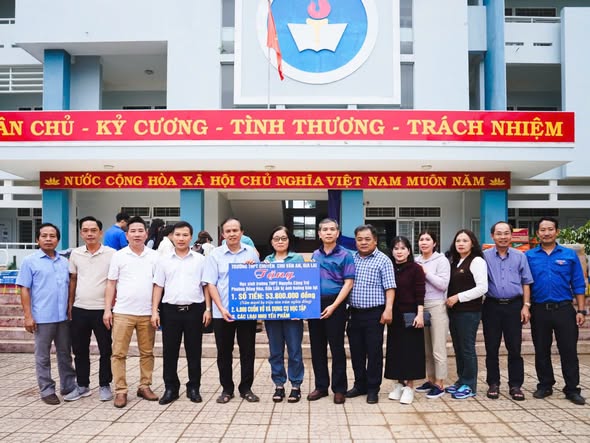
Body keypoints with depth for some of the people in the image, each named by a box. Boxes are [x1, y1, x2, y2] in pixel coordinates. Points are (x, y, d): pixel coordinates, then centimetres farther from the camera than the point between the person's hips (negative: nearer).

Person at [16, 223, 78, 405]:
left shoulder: (64, 262, 11)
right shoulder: (30, 261, -2)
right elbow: (24, 290, -5)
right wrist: (28, 316, -10)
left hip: (63, 316, 4)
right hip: (42, 318, -4)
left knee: (65, 354, 12)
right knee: (43, 356, 6)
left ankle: (69, 387, 22)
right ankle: (47, 390, 17)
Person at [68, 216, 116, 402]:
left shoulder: (111, 254, -7)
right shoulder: (75, 254, 5)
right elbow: (73, 280, 13)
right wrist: (69, 305, 9)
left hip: (102, 309, -3)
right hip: (79, 309, 4)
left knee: (105, 350, 5)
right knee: (80, 350, 13)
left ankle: (104, 385, 18)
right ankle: (82, 384, 27)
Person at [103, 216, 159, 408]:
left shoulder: (154, 256, 5)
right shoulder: (119, 256, 2)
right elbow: (111, 284, 4)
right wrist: (107, 309, -2)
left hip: (147, 313, 1)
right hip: (122, 312, -1)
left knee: (147, 353, 9)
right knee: (119, 353, 1)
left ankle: (145, 386, 22)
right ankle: (120, 391, 10)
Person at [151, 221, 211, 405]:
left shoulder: (200, 260, 4)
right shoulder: (164, 260, 7)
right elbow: (158, 286, 7)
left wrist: (208, 309, -2)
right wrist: (154, 311, 0)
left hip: (194, 310, -1)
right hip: (170, 310, 1)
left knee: (194, 351, 6)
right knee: (169, 351, 6)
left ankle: (194, 388, 18)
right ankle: (171, 388, 19)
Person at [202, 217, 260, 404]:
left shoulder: (251, 252, 5)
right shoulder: (215, 254, 1)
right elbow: (211, 284, -3)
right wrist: (221, 309, -13)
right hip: (222, 312, -1)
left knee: (248, 351, 7)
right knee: (224, 353, 8)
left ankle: (246, 388, 20)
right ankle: (226, 389, 22)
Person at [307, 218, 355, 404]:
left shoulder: (345, 255, -4)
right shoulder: (314, 255, 11)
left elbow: (348, 283, -8)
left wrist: (333, 306, -15)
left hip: (335, 304, -5)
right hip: (314, 304, 5)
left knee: (336, 347, 2)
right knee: (317, 347, 10)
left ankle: (339, 388, 13)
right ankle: (321, 386, 22)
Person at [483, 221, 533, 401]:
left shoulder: (520, 256, 7)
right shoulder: (485, 256, 2)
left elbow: (526, 283, 8)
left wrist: (526, 306, 0)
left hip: (514, 306, 1)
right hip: (492, 306, 0)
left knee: (514, 348, 3)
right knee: (491, 348, 6)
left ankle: (515, 385, 13)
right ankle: (493, 384, 17)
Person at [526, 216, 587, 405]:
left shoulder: (570, 255, 3)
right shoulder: (529, 256, 3)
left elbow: (578, 285, 3)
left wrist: (581, 310, -2)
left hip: (564, 309, -1)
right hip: (539, 310, 1)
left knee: (569, 351, 3)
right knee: (541, 351, 10)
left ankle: (572, 389, 14)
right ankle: (545, 386, 24)